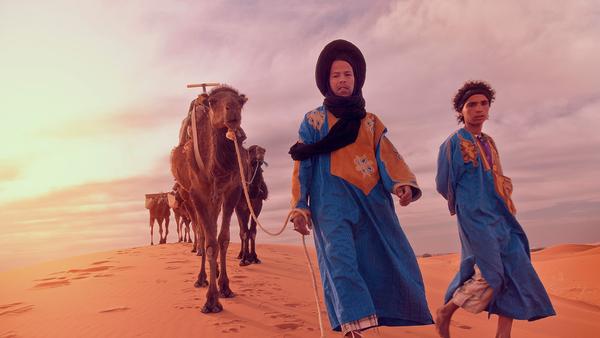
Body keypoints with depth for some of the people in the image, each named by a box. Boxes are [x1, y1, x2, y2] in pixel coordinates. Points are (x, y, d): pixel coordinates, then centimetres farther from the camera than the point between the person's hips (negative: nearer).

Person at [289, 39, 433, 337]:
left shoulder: (371, 121, 18)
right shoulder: (313, 120, 11)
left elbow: (387, 155, 4)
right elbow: (303, 165, 7)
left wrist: (402, 183, -17)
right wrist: (300, 208, -1)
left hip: (371, 199, 4)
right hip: (332, 198, -4)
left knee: (393, 262, -1)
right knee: (341, 257, -21)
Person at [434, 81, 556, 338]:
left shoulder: (489, 142, 17)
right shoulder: (453, 143, -5)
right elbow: (444, 185, -3)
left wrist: (505, 187, 8)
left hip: (501, 217, 8)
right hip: (476, 217, -8)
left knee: (517, 271, -2)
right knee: (490, 276, -13)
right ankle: (444, 312, 6)